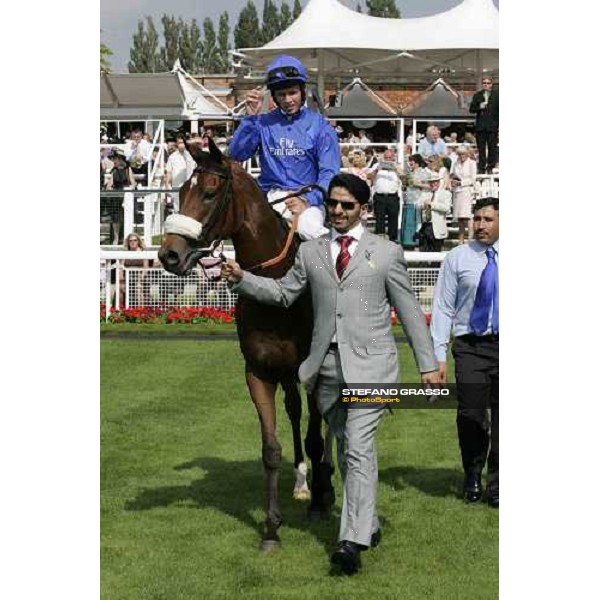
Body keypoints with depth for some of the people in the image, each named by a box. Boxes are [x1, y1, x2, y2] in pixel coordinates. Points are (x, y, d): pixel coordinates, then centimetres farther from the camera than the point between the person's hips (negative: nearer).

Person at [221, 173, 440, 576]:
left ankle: (353, 542, -19)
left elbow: (410, 311, 5)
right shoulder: (311, 252, 12)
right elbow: (283, 292, 16)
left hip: (370, 365, -4)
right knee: (347, 449, 13)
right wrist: (241, 279, 0)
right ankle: (369, 525, 27)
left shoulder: (386, 253, 4)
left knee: (358, 447, -14)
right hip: (328, 366, 4)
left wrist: (428, 364, 4)